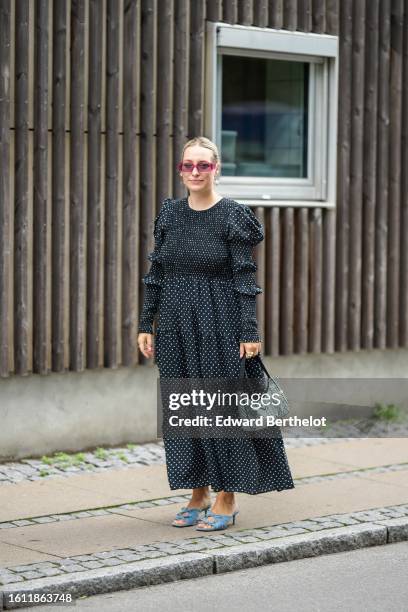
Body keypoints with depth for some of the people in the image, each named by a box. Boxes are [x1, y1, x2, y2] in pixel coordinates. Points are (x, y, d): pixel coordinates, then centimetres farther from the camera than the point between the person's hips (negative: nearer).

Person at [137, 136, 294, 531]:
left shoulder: (232, 216, -6)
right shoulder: (169, 213, 7)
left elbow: (245, 278, -8)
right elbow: (155, 273, 10)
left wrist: (250, 332, -13)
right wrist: (145, 324, 6)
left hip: (218, 324, -5)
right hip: (175, 326, 5)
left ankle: (227, 497, 9)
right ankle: (199, 495, 19)